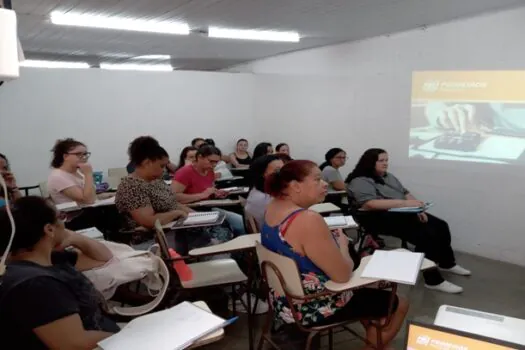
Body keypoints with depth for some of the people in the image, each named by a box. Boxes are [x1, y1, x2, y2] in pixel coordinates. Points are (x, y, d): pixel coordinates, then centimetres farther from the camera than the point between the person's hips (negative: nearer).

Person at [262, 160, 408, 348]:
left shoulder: (273, 207, -4)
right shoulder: (308, 221, -33)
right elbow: (343, 275, -26)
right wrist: (342, 243, -8)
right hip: (314, 308, -9)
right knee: (399, 304, 10)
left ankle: (372, 331, 46)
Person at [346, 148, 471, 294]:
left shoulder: (388, 176, 17)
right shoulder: (360, 182, -12)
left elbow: (405, 193, 17)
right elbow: (370, 204, -26)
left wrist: (418, 208, -4)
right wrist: (404, 202, -29)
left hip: (404, 213, 9)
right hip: (382, 218, -9)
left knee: (441, 226, 1)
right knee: (425, 235, -24)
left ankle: (447, 263, 23)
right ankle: (433, 280, -15)